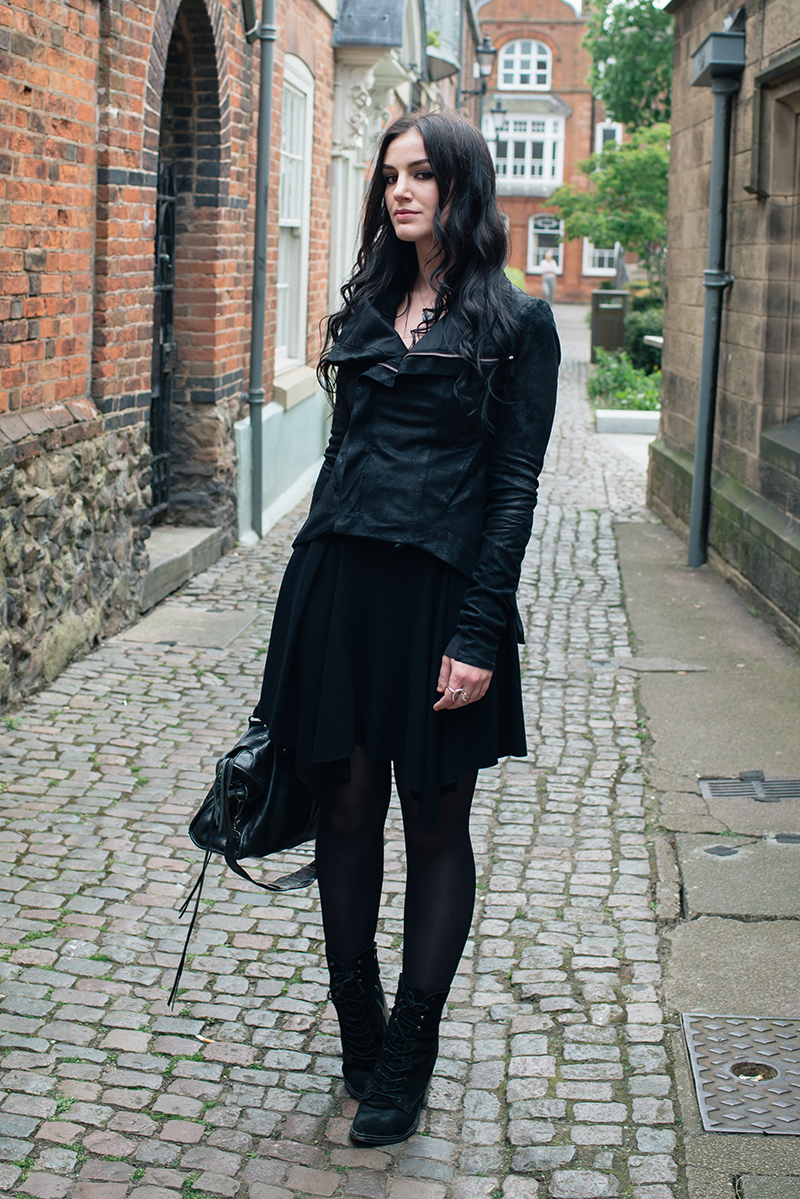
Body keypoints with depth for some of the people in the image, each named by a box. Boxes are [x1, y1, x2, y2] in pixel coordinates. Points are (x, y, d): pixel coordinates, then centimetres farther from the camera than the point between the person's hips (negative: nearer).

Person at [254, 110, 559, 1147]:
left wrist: (479, 634, -13)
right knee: (345, 805, 8)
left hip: (440, 588, -5)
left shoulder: (516, 322, -2)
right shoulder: (369, 306, 13)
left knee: (434, 825, 5)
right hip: (338, 581, 5)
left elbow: (514, 487, -6)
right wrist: (315, 588, 12)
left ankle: (409, 1055, 17)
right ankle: (357, 1025, 23)